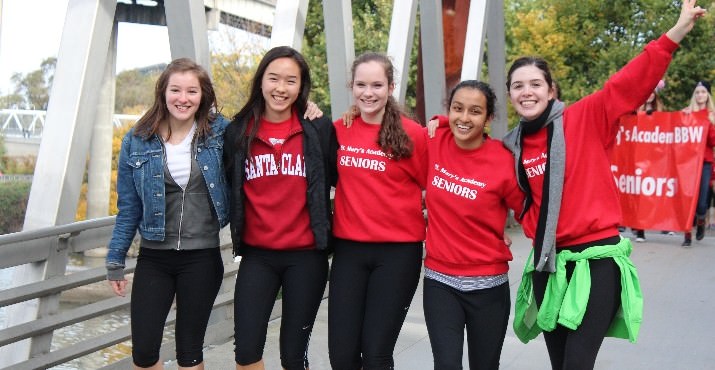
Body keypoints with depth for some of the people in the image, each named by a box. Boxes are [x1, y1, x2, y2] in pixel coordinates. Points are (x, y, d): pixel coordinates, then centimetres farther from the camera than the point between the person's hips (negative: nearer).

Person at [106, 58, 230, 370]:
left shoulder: (220, 133, -3)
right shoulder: (137, 141, -1)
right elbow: (128, 208, 4)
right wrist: (115, 261, 5)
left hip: (202, 258, -1)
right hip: (154, 257, 1)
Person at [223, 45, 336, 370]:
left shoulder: (319, 130, -3)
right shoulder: (238, 132, 2)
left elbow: (335, 178, 6)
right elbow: (230, 187, 13)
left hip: (306, 256, -1)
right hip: (257, 255, 2)